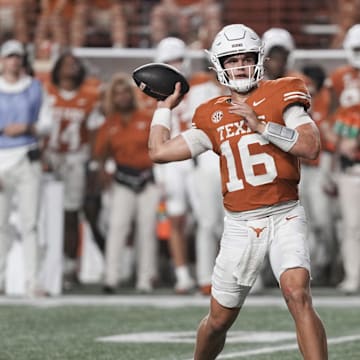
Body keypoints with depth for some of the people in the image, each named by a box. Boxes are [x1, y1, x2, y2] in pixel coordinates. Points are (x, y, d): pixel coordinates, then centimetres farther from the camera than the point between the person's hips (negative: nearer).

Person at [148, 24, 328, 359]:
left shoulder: (281, 94, 0)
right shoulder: (212, 116, 9)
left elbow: (311, 146, -13)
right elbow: (160, 151, 12)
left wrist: (261, 126, -18)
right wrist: (165, 105, 21)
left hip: (284, 216, -4)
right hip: (239, 226, 4)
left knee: (298, 296, -25)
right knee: (219, 319, 11)